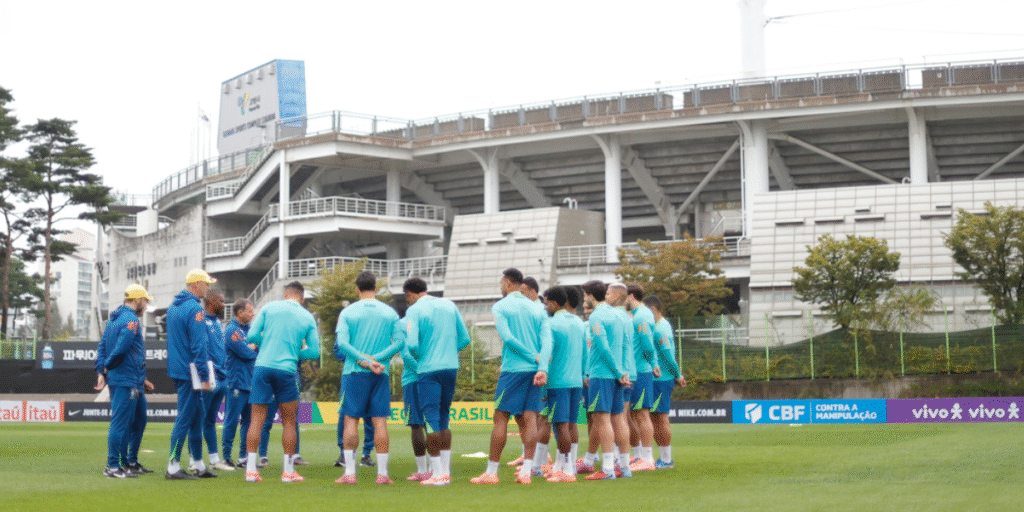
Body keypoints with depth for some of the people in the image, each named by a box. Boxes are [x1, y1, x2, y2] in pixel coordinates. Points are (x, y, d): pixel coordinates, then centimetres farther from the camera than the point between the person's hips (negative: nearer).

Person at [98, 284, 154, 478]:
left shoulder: (114, 319, 18)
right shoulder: (131, 320, -14)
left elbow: (102, 347, 17)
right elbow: (121, 348, -24)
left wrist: (102, 370, 8)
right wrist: (106, 368, -9)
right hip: (127, 382, -10)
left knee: (138, 420, 17)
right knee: (121, 423, -7)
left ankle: (131, 462, 25)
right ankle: (112, 466, -4)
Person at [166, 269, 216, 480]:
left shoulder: (173, 307, 15)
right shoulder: (194, 309, -15)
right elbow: (198, 345, -19)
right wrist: (204, 377, -18)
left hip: (177, 369, 10)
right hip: (190, 372, -10)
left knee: (197, 416, 15)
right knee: (185, 418, -6)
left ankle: (199, 466, 19)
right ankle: (173, 468, -4)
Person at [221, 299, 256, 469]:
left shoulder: (248, 329, 16)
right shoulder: (232, 331, -11)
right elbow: (246, 353, -17)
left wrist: (253, 347, -5)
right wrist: (255, 349, 1)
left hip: (250, 383, 8)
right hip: (237, 383, -8)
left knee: (248, 420, 10)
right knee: (232, 421, -4)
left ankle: (244, 457, 16)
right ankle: (226, 457, 2)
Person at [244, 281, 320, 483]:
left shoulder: (269, 307, 7)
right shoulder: (308, 317, 8)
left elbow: (252, 335, 3)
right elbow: (314, 352, 7)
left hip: (262, 366, 1)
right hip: (286, 370, -1)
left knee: (257, 419, 3)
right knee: (289, 422, 10)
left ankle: (251, 469, -1)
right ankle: (288, 471, 11)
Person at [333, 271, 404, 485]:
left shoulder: (347, 312, 2)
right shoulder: (390, 312, 7)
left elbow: (341, 343, -9)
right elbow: (400, 341, -2)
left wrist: (365, 360, -12)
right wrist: (376, 359, -8)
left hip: (355, 372, -2)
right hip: (381, 374, 2)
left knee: (351, 420, 3)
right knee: (380, 421, 1)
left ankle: (349, 472, 0)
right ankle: (382, 473, 0)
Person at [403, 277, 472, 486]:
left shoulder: (414, 310, -5)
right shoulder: (449, 305, 12)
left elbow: (411, 344, -16)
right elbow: (465, 339, 11)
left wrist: (417, 357, 4)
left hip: (428, 369, -6)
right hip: (451, 367, 6)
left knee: (431, 419, -3)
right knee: (444, 419, 15)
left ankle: (437, 473, -5)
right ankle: (445, 470, 15)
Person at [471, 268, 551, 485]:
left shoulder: (500, 307, 0)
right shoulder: (538, 309, 13)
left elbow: (507, 337, -12)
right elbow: (547, 341, 1)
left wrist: (533, 357, -6)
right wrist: (542, 368, -9)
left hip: (512, 369, -4)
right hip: (535, 370, 4)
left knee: (501, 418, 1)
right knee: (530, 418, 2)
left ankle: (491, 472, 3)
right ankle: (526, 472, -3)